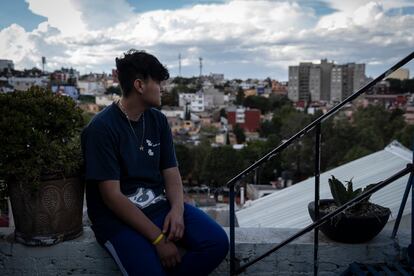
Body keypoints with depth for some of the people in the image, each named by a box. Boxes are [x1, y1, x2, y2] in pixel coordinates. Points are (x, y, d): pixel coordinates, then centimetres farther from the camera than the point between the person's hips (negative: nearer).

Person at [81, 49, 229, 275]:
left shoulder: (158, 120, 7)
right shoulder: (101, 128, -13)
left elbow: (172, 174, 7)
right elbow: (112, 196, -17)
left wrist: (177, 209, -15)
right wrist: (158, 238, -20)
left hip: (159, 205, 6)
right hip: (117, 216, -6)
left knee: (217, 241, -14)